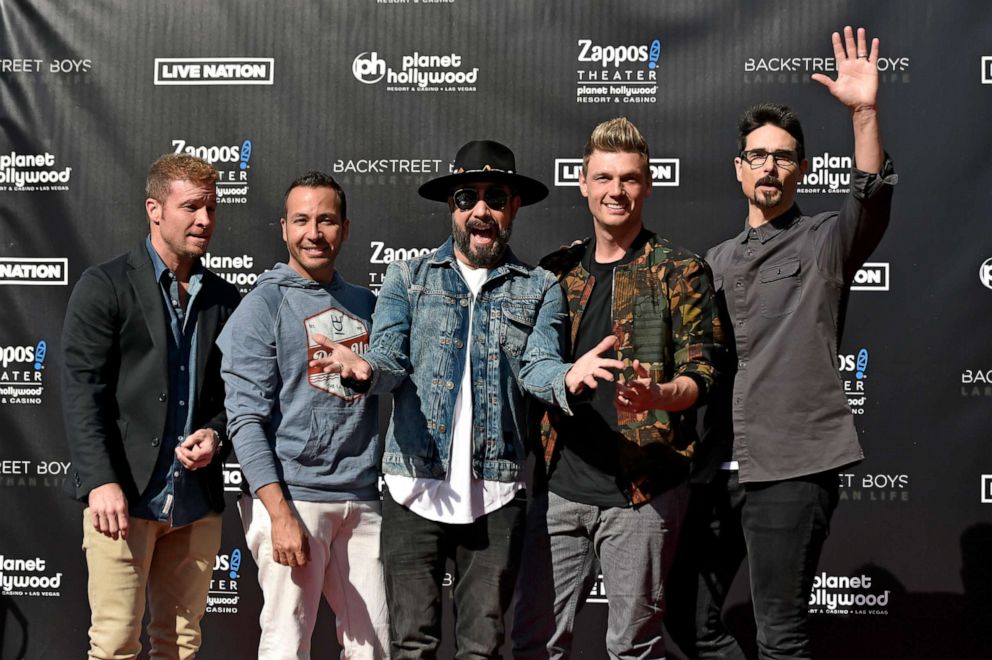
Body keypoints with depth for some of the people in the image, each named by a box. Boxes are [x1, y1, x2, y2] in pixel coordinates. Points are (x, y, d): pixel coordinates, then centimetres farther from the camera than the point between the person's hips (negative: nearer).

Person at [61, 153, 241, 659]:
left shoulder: (224, 299, 14)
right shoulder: (104, 287, 0)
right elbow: (82, 390, -7)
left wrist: (215, 435, -3)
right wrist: (101, 481, -16)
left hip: (197, 501, 4)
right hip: (123, 494, -4)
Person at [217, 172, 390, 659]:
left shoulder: (365, 304, 14)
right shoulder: (264, 306, -2)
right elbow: (246, 418, -9)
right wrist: (280, 513, -17)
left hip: (362, 499, 5)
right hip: (292, 496, -5)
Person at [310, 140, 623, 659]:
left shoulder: (540, 289, 9)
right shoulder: (408, 277, 10)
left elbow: (537, 365, -5)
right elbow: (391, 359, 0)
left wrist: (567, 378, -28)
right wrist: (365, 369, -24)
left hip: (496, 491, 0)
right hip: (415, 483, 0)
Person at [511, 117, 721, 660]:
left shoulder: (681, 272, 0)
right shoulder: (555, 271, 12)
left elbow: (701, 374, -5)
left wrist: (659, 396, -26)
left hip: (641, 490, -3)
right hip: (558, 485, 4)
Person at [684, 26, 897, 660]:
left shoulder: (826, 242, 1)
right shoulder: (717, 262, 17)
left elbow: (874, 202, -21)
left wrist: (865, 112, -34)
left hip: (792, 466, -6)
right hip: (717, 464, 6)